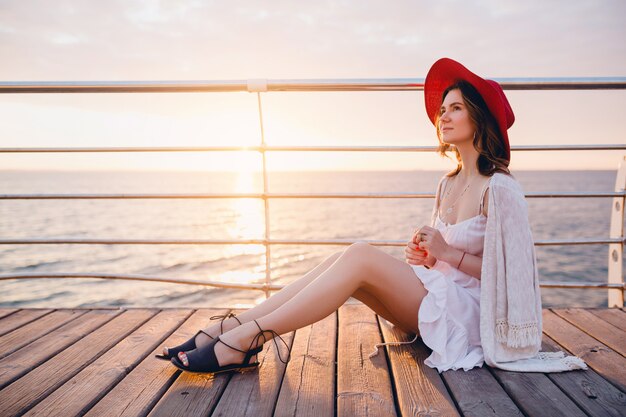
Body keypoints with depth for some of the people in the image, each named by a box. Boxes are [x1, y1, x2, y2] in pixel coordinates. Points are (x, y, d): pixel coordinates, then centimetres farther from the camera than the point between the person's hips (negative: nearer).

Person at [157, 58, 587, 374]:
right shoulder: (448, 184, 13)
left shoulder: (500, 189, -11)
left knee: (361, 256, -27)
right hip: (435, 299, 7)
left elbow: (509, 270, -11)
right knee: (348, 258, -16)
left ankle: (245, 339, -28)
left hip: (468, 311, -7)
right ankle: (231, 327, -20)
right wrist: (424, 255, -1)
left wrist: (448, 253, -16)